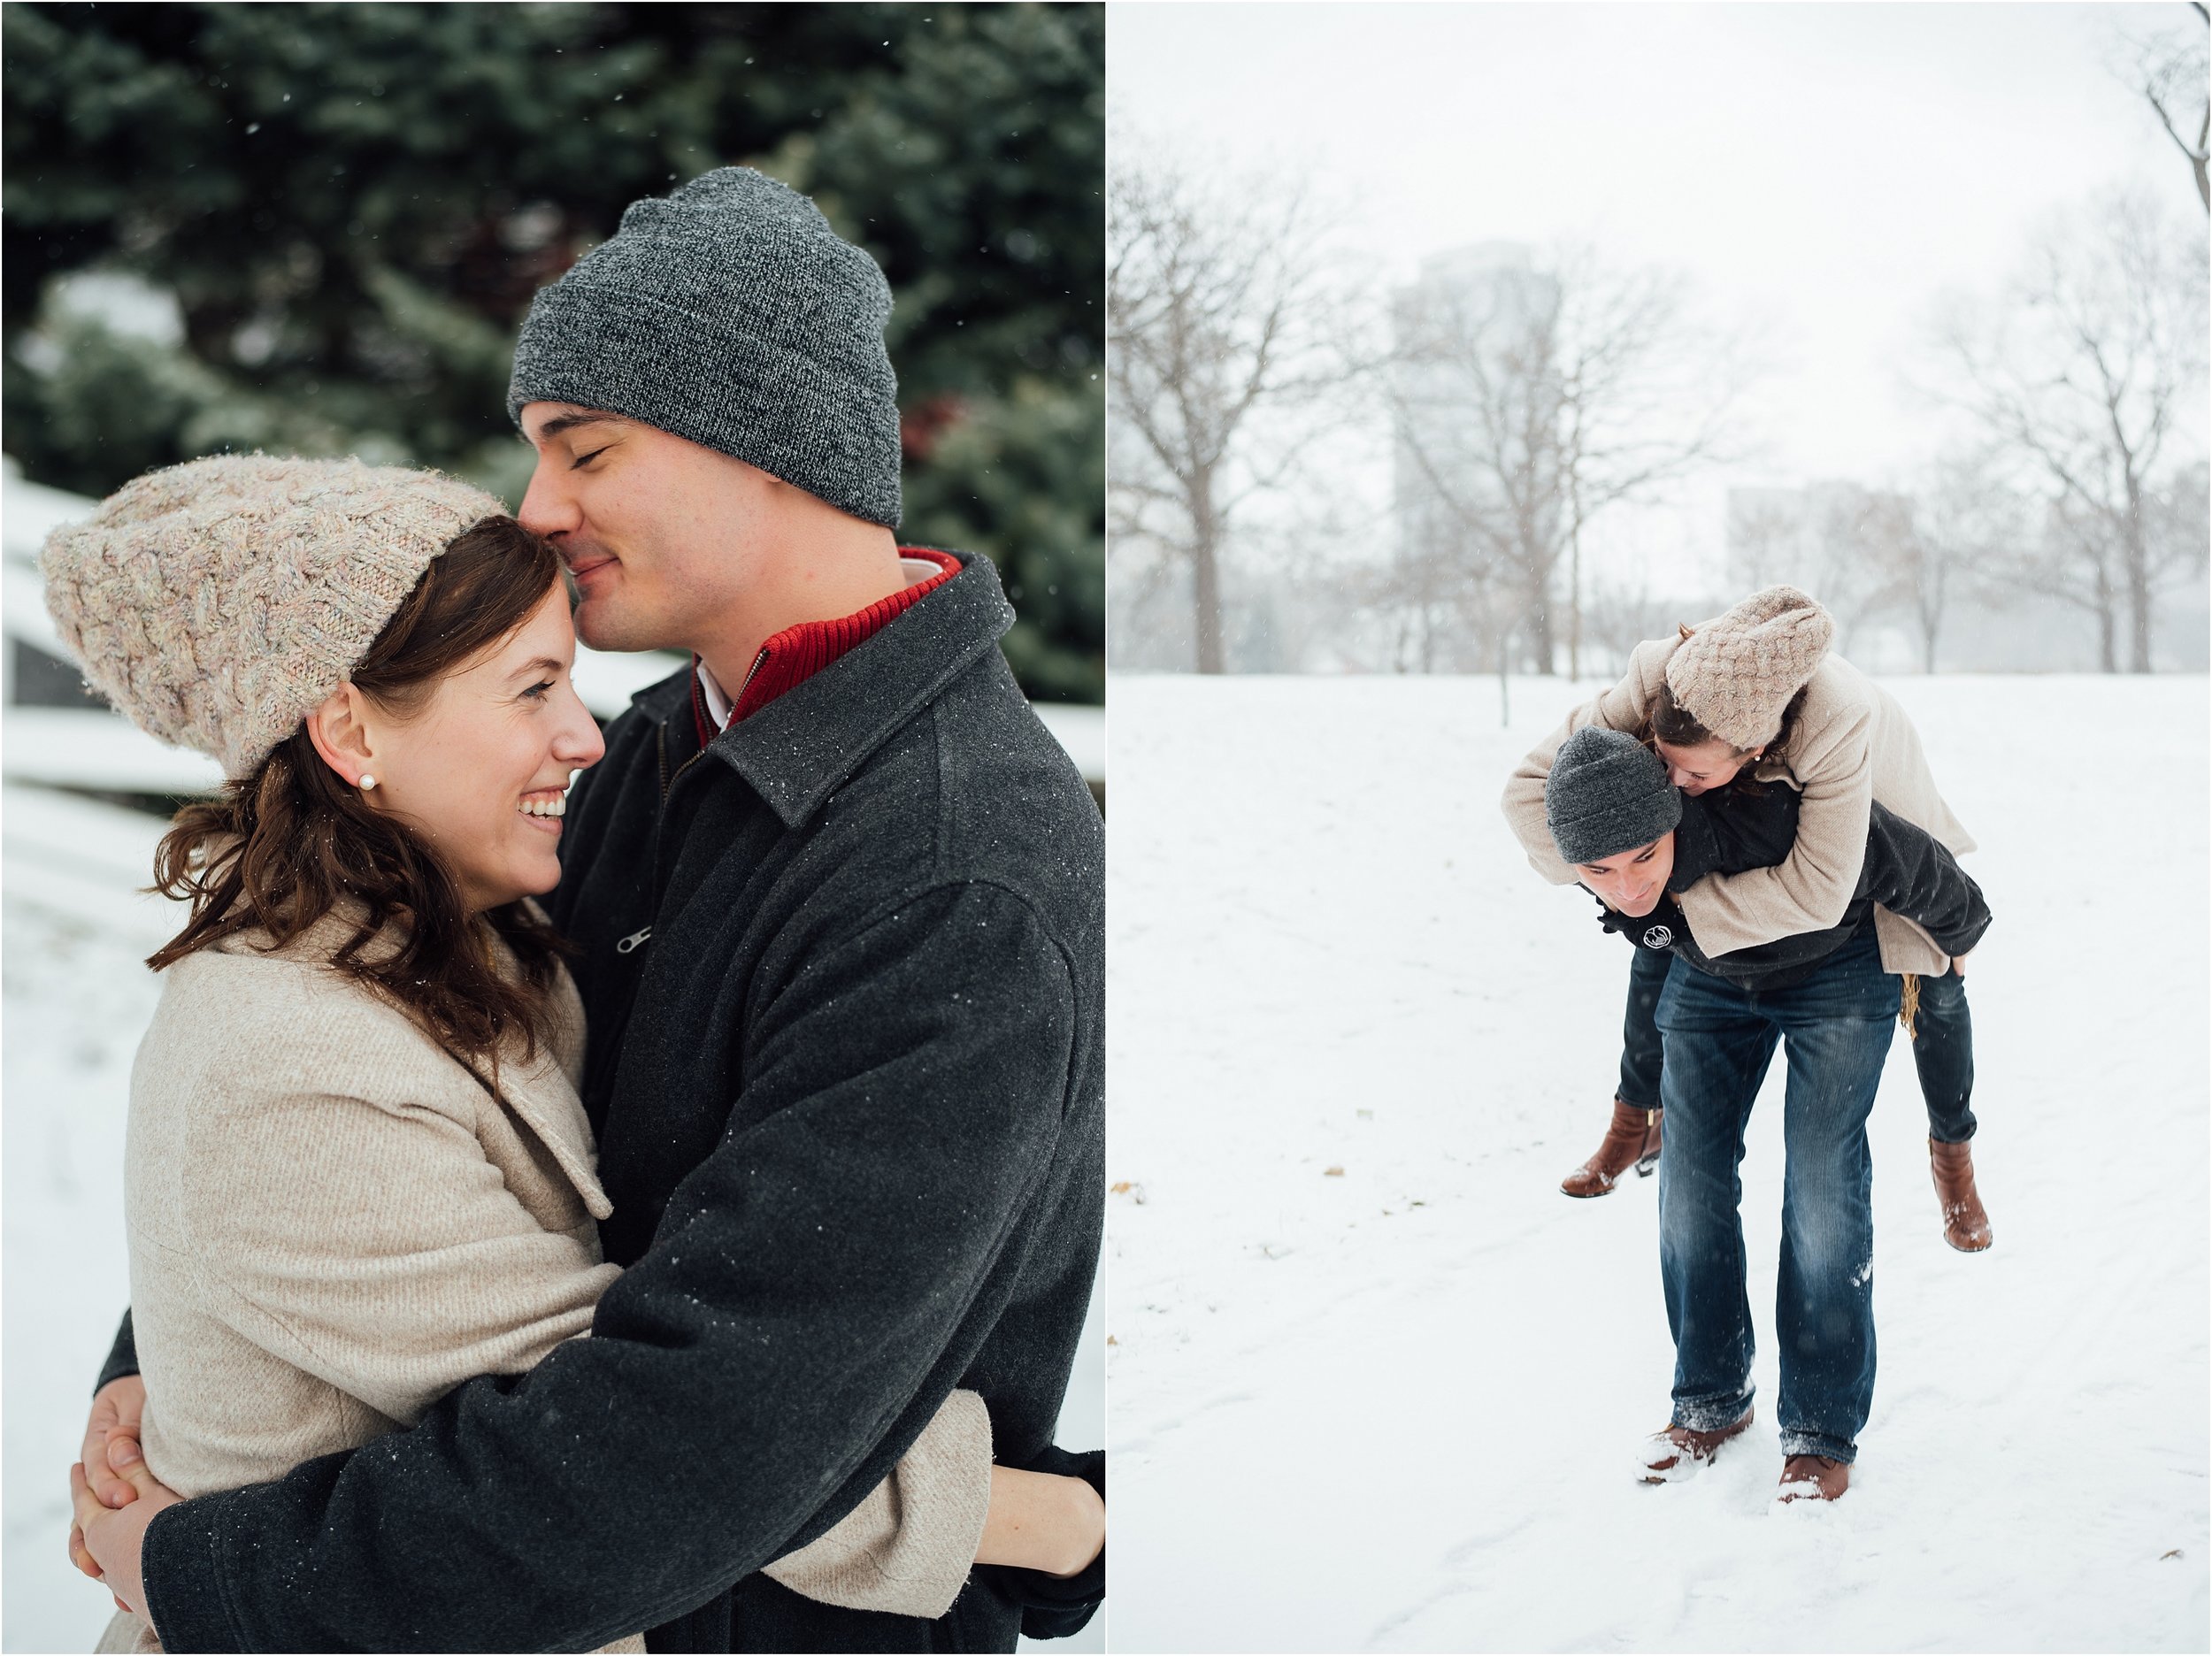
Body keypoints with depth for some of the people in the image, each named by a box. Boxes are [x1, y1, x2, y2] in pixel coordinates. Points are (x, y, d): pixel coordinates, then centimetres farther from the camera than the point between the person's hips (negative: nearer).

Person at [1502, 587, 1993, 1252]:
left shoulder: (1839, 725, -50)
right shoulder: (1655, 681, -41)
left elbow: (1816, 892, -47)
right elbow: (1531, 786, -33)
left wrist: (1683, 898, -42)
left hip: (1868, 823, -2)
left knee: (1932, 984, -3)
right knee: (1657, 957, 5)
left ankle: (1952, 1150, 23)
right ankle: (1637, 1120, 30)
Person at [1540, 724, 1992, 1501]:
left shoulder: (1779, 826, -45)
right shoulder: (1586, 852, -30)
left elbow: (1915, 865, -24)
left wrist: (1959, 929, -4)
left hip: (1836, 966, -4)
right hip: (1710, 974, 4)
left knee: (1821, 1176, -12)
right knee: (1691, 1172, 0)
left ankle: (1821, 1432, -3)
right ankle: (1712, 1403, 16)